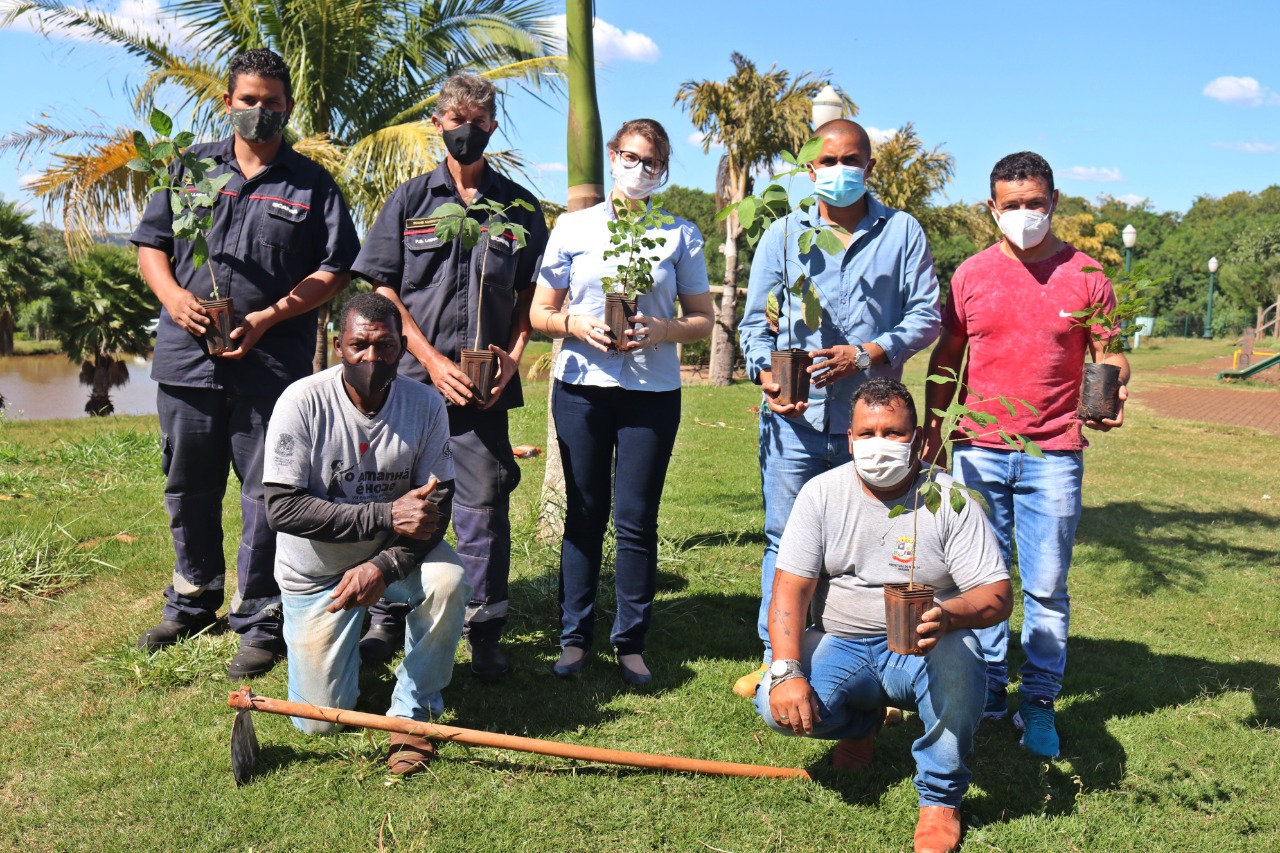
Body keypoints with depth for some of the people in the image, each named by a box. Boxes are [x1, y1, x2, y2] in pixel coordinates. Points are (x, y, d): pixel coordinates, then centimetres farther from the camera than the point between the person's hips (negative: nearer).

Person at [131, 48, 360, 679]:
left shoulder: (311, 184, 5)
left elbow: (335, 270, -1)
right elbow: (151, 242, 14)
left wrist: (268, 318, -12)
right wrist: (173, 296, -6)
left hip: (271, 364, -3)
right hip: (186, 358, 4)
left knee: (266, 494, -1)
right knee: (188, 487, 15)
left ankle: (259, 622, 11)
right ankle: (193, 599, 34)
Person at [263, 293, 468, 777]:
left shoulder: (426, 405, -14)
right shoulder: (303, 402, -21)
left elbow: (438, 507, -14)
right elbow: (282, 508, -26)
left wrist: (382, 566, -31)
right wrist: (386, 515, -32)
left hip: (395, 552, 1)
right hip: (316, 568, -1)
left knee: (447, 582, -33)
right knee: (319, 722, -1)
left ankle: (414, 710, -9)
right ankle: (348, 636, 33)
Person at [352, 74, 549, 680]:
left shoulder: (519, 206, 10)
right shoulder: (410, 199, 8)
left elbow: (529, 294, 11)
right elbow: (384, 290, 4)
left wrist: (513, 354, -6)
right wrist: (431, 359, -7)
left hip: (485, 385, 0)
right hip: (411, 377, 0)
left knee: (483, 505, 2)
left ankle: (485, 633, 13)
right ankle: (386, 620, 23)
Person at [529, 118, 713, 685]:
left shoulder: (681, 234, 6)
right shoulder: (573, 228, 8)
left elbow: (703, 319, 8)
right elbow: (540, 314, 9)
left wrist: (662, 330, -12)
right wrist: (579, 325, -11)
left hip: (652, 391, 0)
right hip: (581, 387, 1)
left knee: (636, 520, 1)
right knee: (584, 514, 5)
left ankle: (631, 642, 12)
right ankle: (574, 637, 16)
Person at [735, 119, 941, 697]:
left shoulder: (902, 232, 9)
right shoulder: (783, 234, 13)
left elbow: (925, 315, 4)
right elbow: (756, 320, 10)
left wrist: (867, 353, -12)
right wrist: (765, 373, -10)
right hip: (794, 415, 1)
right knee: (785, 538, 3)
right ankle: (776, 659, 15)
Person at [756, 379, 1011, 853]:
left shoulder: (949, 499, -8)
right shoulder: (821, 493, -3)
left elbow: (997, 594, -13)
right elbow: (790, 588, -8)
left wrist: (948, 616, -37)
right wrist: (787, 671, -23)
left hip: (923, 650, -2)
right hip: (841, 645, 2)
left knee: (958, 657, -36)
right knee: (778, 706, -24)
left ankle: (941, 796, -9)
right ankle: (863, 721, 14)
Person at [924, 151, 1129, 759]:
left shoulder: (1084, 275, 2)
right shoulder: (971, 274, 6)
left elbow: (1110, 355, 5)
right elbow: (946, 357, 12)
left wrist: (1113, 390, -17)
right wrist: (932, 433, 7)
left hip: (1053, 454, -1)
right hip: (979, 451, 2)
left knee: (1047, 587, 3)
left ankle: (1039, 703, 15)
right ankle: (986, 689, 21)